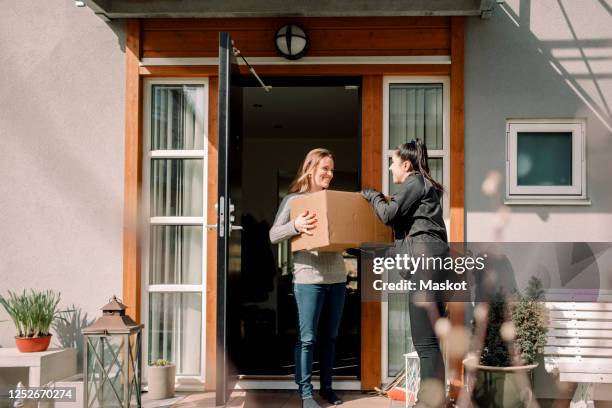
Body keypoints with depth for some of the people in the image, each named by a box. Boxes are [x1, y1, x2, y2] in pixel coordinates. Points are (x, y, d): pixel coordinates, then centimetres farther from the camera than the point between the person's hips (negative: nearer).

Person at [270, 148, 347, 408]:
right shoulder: (293, 199, 0)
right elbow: (273, 236, -7)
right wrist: (295, 225, -25)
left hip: (337, 277, 5)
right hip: (308, 278, -5)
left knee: (330, 336, 13)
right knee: (307, 338, -2)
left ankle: (326, 386, 24)